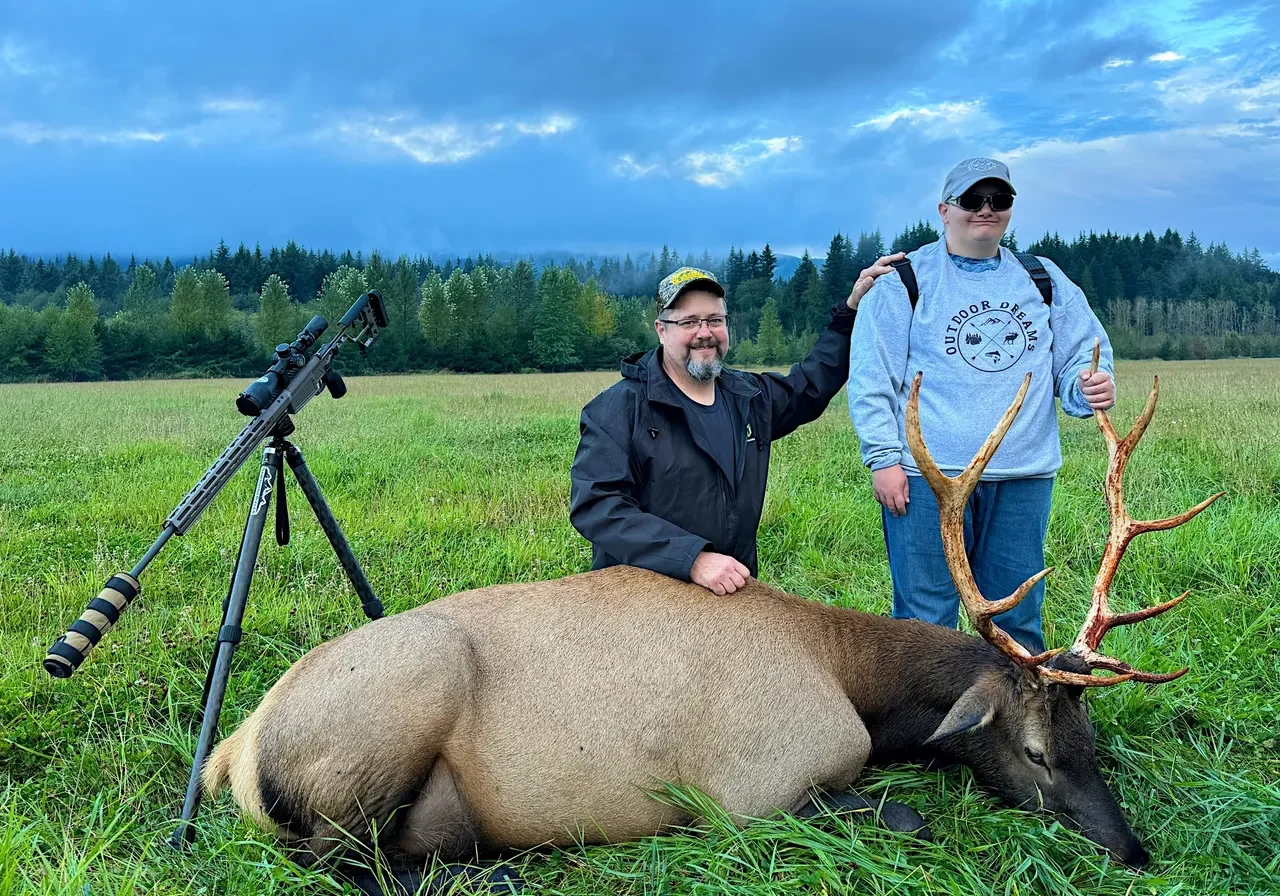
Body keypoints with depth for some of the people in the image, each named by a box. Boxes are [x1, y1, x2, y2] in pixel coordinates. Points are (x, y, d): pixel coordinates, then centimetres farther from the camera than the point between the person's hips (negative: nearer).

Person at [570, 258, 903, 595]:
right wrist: (693, 559, -24)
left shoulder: (751, 397, 13)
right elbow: (595, 506, -17)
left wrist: (852, 308, 25)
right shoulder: (618, 409, -7)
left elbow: (812, 384, 32)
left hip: (734, 591, 5)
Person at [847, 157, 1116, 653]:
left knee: (1017, 619, 12)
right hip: (927, 477, -4)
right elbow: (871, 378, -2)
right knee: (925, 618, -1)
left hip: (1024, 479, 4)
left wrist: (1091, 386, -8)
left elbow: (1080, 356, 16)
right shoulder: (904, 281, 2)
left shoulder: (1044, 281, 14)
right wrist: (883, 458, -11)